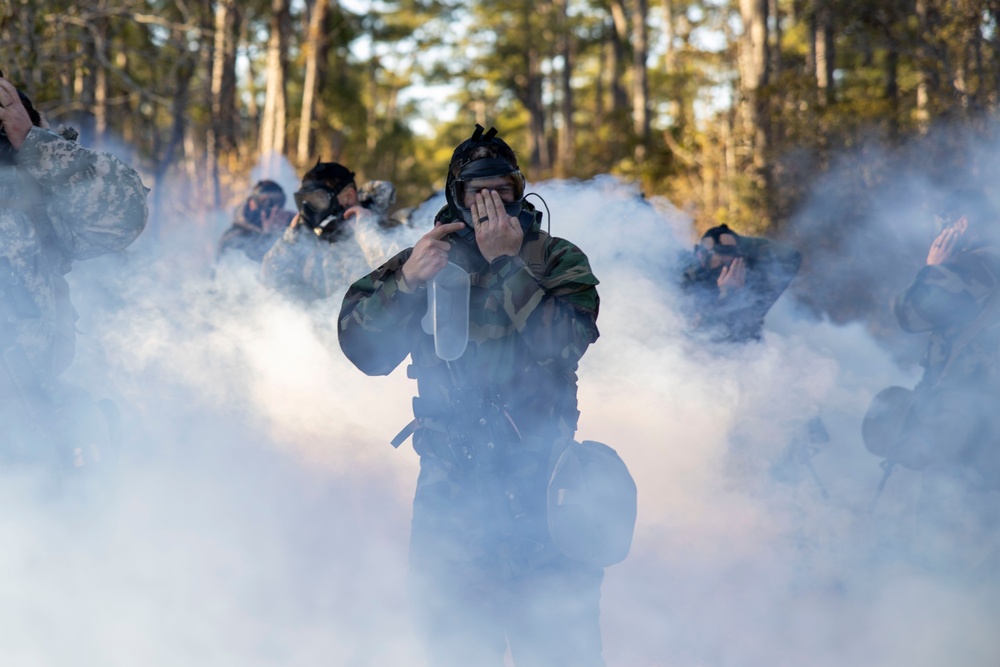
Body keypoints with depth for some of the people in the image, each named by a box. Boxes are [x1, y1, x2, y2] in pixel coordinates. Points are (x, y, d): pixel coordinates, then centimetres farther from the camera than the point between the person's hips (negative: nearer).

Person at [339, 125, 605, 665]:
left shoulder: (558, 261, 4)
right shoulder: (426, 260, 9)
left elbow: (565, 342, -15)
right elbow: (363, 349, -2)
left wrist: (509, 262, -18)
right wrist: (407, 281, -18)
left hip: (542, 484, -1)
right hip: (450, 493, 2)